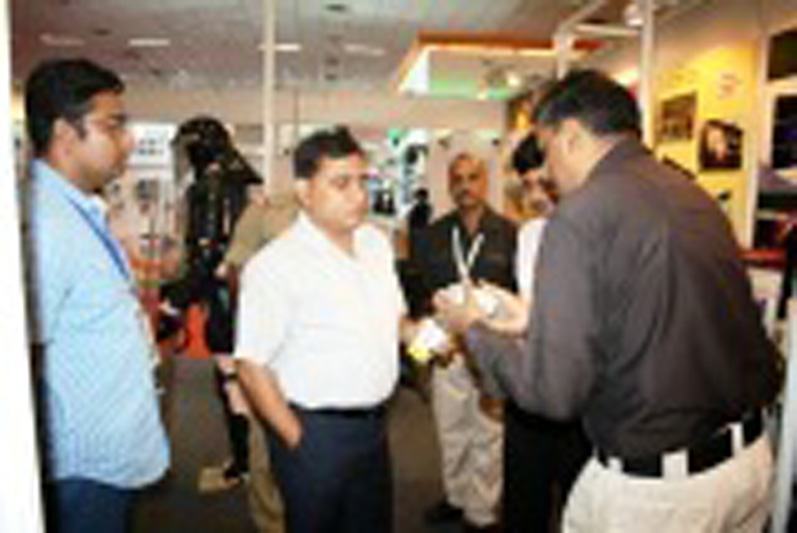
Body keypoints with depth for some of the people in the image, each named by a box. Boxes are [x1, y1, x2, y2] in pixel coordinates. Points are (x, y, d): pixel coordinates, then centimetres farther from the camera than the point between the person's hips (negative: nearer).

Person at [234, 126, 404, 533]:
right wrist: (298, 441, -13)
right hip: (315, 431, -6)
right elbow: (252, 367, -16)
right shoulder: (274, 265, -17)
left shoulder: (376, 243, 4)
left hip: (374, 423, 7)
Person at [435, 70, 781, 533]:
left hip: (654, 488, -7)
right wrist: (535, 319, 18)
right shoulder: (696, 196, 4)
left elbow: (553, 391, -19)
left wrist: (476, 329, -3)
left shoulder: (581, 214, -19)